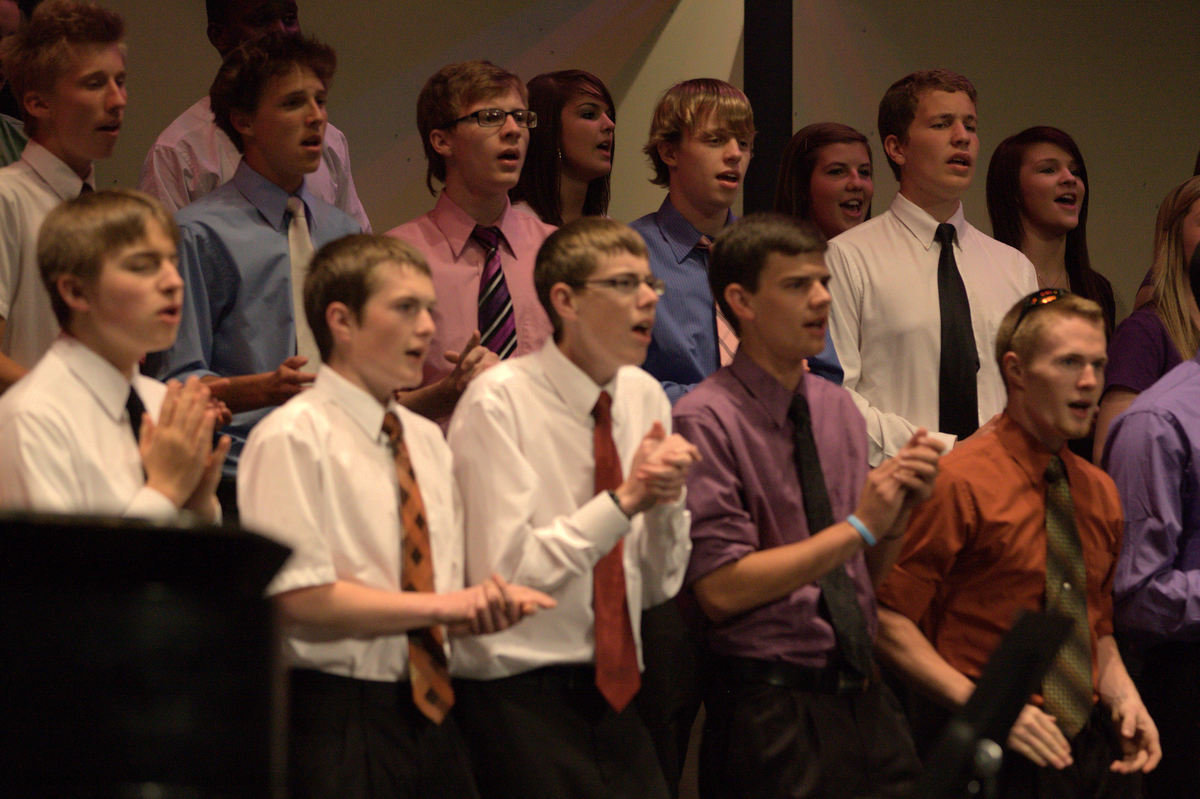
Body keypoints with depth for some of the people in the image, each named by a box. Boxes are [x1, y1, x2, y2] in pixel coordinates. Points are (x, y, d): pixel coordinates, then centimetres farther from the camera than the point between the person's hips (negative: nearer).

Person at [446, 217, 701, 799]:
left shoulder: (643, 396, 10)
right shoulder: (499, 401, -10)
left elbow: (658, 587, 12)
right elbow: (502, 573, -18)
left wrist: (665, 500, -7)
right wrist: (624, 499, -19)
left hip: (614, 692, 6)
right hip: (521, 700, -6)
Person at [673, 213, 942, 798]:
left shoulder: (839, 411, 11)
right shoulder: (707, 421, -10)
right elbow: (722, 588, -17)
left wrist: (898, 509, -3)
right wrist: (858, 527, -15)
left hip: (864, 700, 6)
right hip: (768, 711, -6)